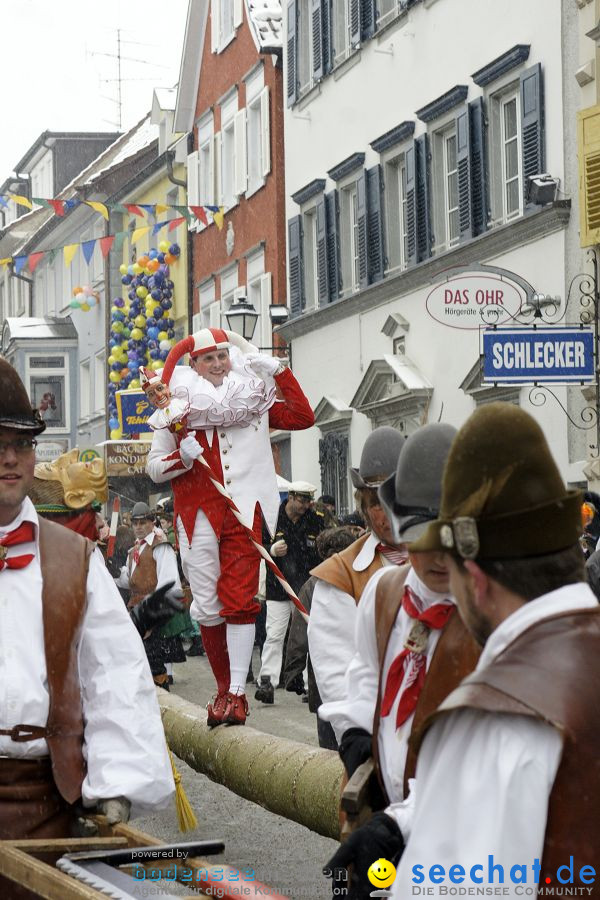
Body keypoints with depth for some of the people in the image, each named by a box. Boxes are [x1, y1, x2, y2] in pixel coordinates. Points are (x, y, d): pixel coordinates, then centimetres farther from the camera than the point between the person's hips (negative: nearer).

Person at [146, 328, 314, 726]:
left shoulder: (253, 398, 13)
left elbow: (303, 417, 11)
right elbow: (154, 466, 10)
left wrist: (278, 371, 4)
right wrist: (183, 458, -12)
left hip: (244, 512, 0)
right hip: (198, 514, 0)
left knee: (240, 601, -9)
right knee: (207, 607, 1)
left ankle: (238, 693, -9)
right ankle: (224, 688, 14)